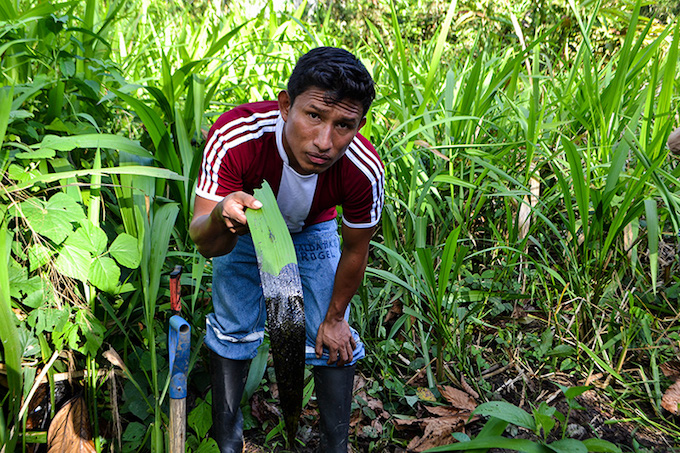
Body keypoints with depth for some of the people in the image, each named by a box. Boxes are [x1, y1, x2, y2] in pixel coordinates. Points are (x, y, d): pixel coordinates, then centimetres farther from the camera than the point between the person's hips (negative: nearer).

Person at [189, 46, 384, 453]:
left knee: (332, 341, 0)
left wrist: (335, 318, -4)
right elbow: (206, 245, -38)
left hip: (313, 231, 1)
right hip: (243, 227, 0)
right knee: (234, 331, 3)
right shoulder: (235, 137, -42)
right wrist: (221, 218, -63)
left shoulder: (364, 171, -37)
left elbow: (355, 250, -17)